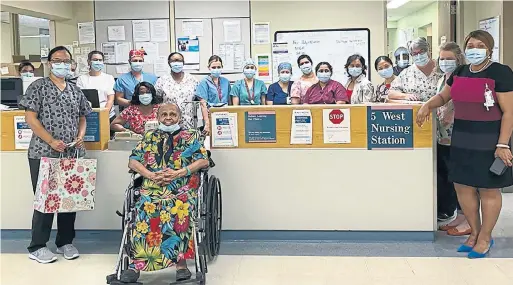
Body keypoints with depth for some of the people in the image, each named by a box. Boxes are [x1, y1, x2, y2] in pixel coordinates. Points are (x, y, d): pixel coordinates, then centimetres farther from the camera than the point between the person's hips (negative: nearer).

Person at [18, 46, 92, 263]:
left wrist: (81, 136, -2)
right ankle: (37, 246, 12)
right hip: (44, 153, -5)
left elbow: (82, 118, 19)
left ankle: (65, 241, 22)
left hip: (73, 154, 5)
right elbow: (30, 118, -8)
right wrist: (51, 141, -17)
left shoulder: (75, 91, 13)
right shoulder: (38, 87, -2)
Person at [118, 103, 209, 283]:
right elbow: (133, 161, 14)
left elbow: (204, 161, 3)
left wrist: (178, 173, -9)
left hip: (182, 188, -2)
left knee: (180, 210, -36)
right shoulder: (149, 137, 22)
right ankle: (136, 264, -30)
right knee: (145, 209, -31)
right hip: (152, 187, 2)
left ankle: (181, 263, -33)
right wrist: (152, 175, -5)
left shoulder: (190, 136, 15)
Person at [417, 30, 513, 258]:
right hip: (462, 140, 6)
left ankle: (485, 238, 19)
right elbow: (443, 96, 22)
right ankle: (474, 232, 28)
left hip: (489, 142, -6)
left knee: (488, 189, 5)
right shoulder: (459, 73, 7)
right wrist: (427, 105, 0)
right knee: (463, 186, 11)